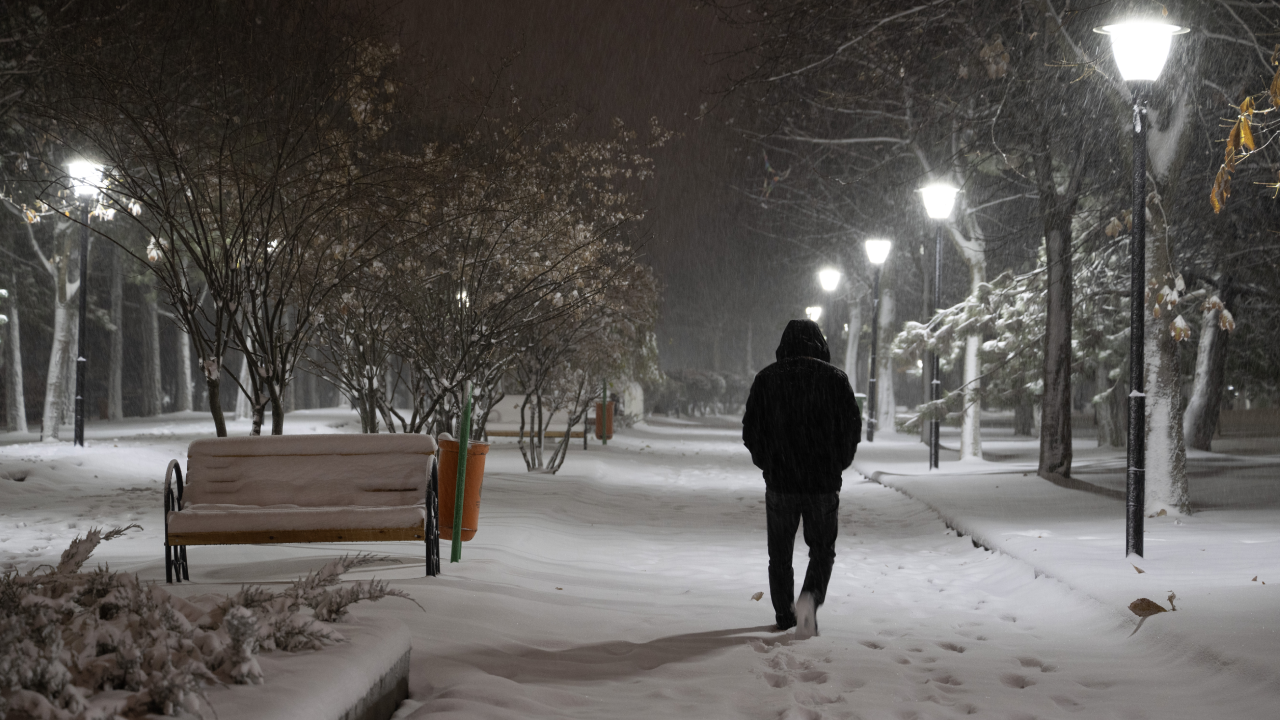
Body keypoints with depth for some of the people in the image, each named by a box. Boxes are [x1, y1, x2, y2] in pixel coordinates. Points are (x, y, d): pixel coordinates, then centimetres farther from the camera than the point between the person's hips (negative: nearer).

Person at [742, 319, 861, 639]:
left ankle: (784, 614, 20)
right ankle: (810, 597, -14)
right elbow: (853, 427, 0)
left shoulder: (767, 378, -1)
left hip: (779, 481, 1)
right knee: (822, 550, 10)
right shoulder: (834, 378, -2)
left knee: (780, 553, 15)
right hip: (824, 482, -1)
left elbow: (751, 430, 1)